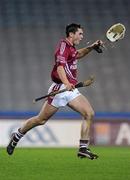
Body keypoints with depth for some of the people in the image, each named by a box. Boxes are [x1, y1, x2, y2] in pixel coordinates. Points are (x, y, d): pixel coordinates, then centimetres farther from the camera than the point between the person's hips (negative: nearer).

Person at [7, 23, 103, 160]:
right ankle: (16, 137, 24)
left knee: (89, 114, -7)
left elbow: (77, 54, 40)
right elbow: (60, 67, -27)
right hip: (60, 88, -9)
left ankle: (83, 148, -5)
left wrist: (91, 47, 24)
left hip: (71, 89, 9)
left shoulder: (70, 47, 15)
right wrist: (66, 83, -43)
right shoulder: (63, 45, -13)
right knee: (41, 119, 2)